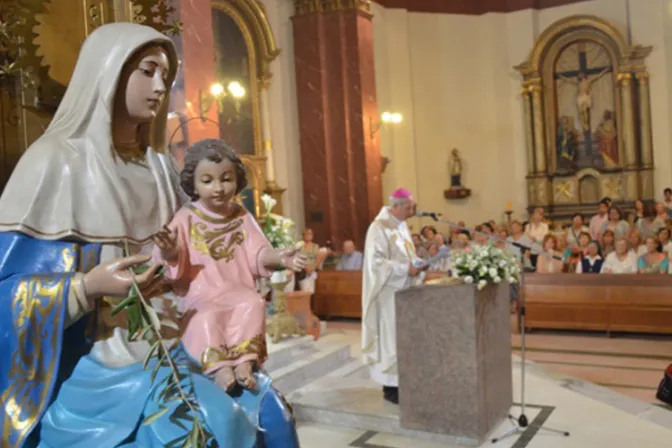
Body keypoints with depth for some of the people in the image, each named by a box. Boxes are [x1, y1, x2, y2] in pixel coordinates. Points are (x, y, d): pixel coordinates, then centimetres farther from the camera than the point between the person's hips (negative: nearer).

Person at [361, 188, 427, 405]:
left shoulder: (402, 226, 12)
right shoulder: (379, 228, -15)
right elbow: (376, 262, -20)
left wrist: (417, 264, 0)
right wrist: (406, 269, -22)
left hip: (404, 290, 9)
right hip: (388, 293, -9)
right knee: (391, 337, -3)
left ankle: (402, 380, 19)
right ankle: (390, 386, 7)